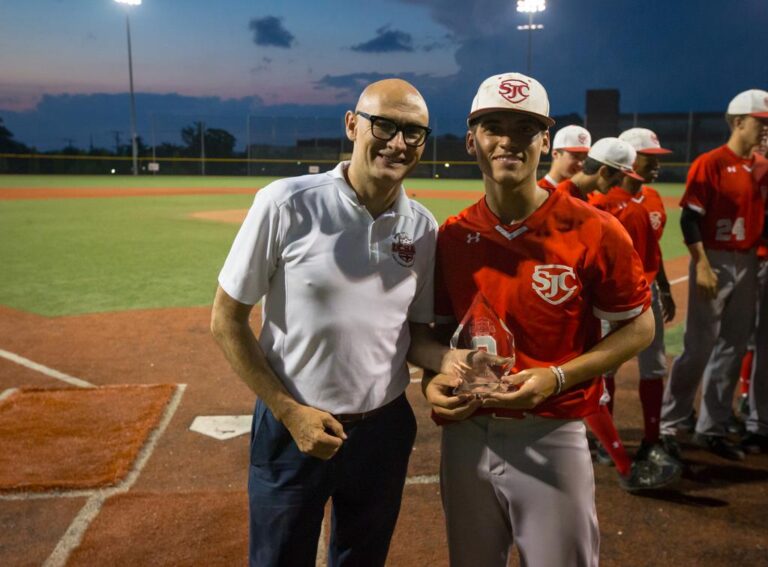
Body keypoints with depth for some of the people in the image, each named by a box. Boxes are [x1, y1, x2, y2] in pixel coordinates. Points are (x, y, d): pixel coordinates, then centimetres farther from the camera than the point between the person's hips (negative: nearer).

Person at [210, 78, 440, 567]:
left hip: (384, 429, 4)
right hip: (292, 425, -3)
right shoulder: (286, 204, -15)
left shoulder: (423, 228, -3)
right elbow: (227, 320, -9)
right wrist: (291, 412, -13)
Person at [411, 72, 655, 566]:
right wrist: (434, 378, -7)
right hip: (465, 436, 4)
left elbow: (639, 328, -5)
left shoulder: (594, 232, -12)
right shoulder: (452, 237, 0)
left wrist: (556, 378, -17)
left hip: (551, 440, -4)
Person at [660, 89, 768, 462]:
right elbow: (689, 218, -13)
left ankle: (712, 429, 20)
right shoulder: (710, 163, -8)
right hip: (715, 261, -7)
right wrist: (702, 265, -18)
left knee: (733, 348, 10)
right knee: (699, 347, -6)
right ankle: (667, 425, 8)